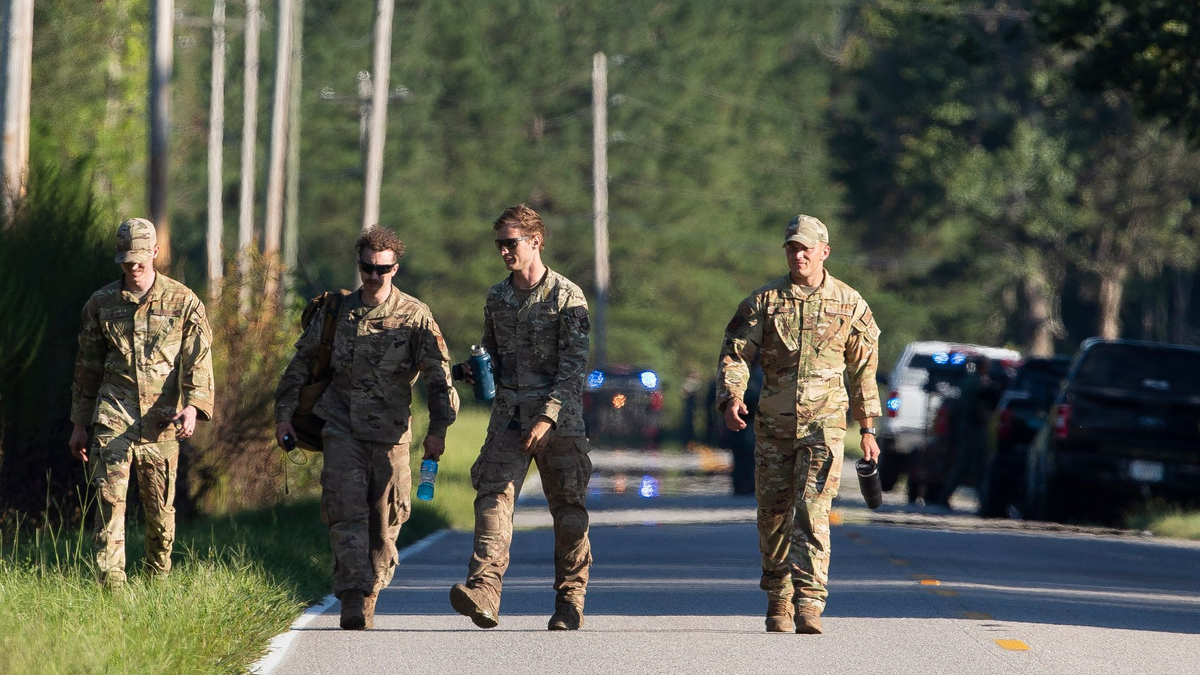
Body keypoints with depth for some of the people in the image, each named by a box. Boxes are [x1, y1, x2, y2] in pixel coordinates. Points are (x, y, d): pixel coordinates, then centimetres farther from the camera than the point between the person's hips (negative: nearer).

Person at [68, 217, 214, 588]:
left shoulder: (183, 302, 3)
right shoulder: (101, 304, 9)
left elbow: (198, 361, -2)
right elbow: (87, 367, 16)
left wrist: (193, 405, -19)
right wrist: (80, 424, 16)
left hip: (161, 423, 0)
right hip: (113, 417, 0)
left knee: (161, 508, 6)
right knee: (109, 499, -13)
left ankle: (159, 580, 24)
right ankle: (110, 584, -18)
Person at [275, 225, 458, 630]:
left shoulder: (414, 316, 1)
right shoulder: (336, 313, 7)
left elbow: (438, 376, -2)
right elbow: (301, 363, 16)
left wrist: (438, 429, -12)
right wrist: (284, 414, 10)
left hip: (391, 433, 0)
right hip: (342, 429, 0)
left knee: (385, 521, 3)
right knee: (347, 513, -13)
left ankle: (369, 598, 18)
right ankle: (352, 600, -20)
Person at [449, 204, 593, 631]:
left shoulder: (567, 297, -4)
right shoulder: (496, 298, 13)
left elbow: (573, 368, -10)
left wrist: (548, 419, -19)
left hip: (559, 419, -4)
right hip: (508, 416, 4)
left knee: (568, 510, 3)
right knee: (493, 496, -15)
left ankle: (569, 603, 14)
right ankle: (484, 590, -29)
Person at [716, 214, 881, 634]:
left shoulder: (848, 304, 5)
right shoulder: (764, 301, 4)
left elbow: (863, 370, 12)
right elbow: (735, 353, -2)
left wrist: (868, 428, 12)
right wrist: (731, 397, -21)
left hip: (824, 423, -2)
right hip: (773, 424, 2)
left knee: (812, 512, -15)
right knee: (774, 516, 8)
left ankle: (809, 603, -21)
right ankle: (778, 601, 22)